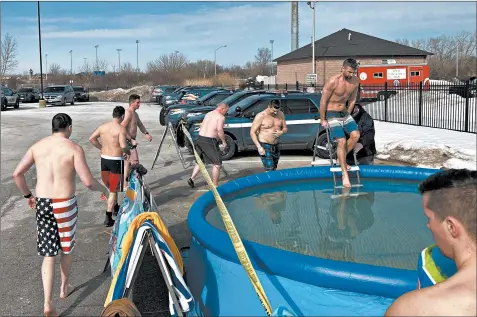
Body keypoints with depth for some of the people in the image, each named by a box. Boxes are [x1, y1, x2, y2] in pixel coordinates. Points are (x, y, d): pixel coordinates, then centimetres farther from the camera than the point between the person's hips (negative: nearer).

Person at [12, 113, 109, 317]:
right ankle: (64, 288, 38)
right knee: (66, 248, 21)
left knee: (48, 254, 8)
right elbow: (88, 182, -16)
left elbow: (17, 173, 2)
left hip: (42, 203, 3)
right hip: (64, 204, -3)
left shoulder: (37, 146, 5)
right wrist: (103, 189, 5)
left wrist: (28, 195, 17)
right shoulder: (74, 149, -9)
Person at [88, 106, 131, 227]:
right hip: (116, 160, -6)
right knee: (114, 190, 1)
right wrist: (128, 152, -6)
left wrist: (102, 148, 13)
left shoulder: (103, 126, 4)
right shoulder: (121, 128, -16)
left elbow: (91, 138, 5)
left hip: (104, 158, 7)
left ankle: (115, 207, 42)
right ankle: (108, 218, 0)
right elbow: (123, 146, -26)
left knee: (111, 187, 25)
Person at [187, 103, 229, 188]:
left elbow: (201, 126, 17)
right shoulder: (221, 117, -6)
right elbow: (219, 130, -18)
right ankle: (215, 185, 6)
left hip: (200, 139, 7)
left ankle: (192, 178, 8)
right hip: (210, 141, -7)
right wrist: (224, 142, -8)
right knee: (217, 163, 5)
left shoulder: (208, 114, 18)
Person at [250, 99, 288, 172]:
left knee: (274, 170, 12)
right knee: (269, 170, -14)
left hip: (276, 146, 6)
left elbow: (285, 128, 15)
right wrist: (259, 147, -20)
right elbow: (252, 132, -12)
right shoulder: (261, 116, -12)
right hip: (265, 146, -6)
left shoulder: (280, 114, 4)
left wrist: (281, 132, -11)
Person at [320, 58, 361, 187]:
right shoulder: (333, 81, -20)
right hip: (332, 114, -6)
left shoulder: (355, 81, -2)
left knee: (356, 134, -16)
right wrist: (322, 120, -9)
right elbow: (323, 101, -14)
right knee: (342, 141, -17)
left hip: (344, 113, 6)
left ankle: (341, 158, 8)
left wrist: (348, 114, 12)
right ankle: (345, 175, -11)